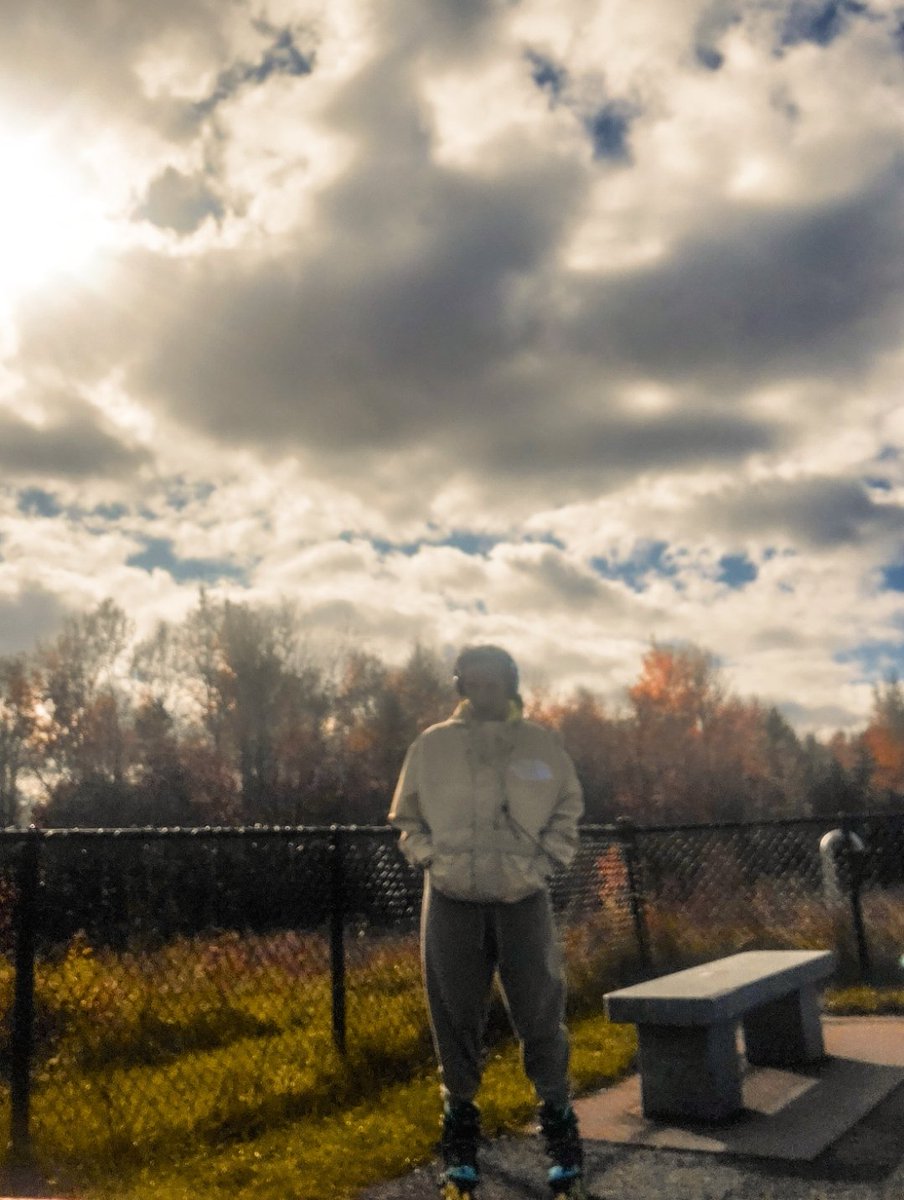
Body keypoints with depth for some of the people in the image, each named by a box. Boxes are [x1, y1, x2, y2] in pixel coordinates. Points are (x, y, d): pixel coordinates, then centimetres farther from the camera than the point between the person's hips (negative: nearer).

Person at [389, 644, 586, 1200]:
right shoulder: (432, 744, 2)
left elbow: (567, 809, 12)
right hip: (452, 902, 0)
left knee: (541, 1015, 4)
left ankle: (560, 1123, 23)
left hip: (524, 900, 0)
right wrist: (431, 859, -2)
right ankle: (461, 1124, 25)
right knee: (457, 1019, 8)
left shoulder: (541, 743, 3)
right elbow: (408, 816, 12)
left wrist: (546, 862, 0)